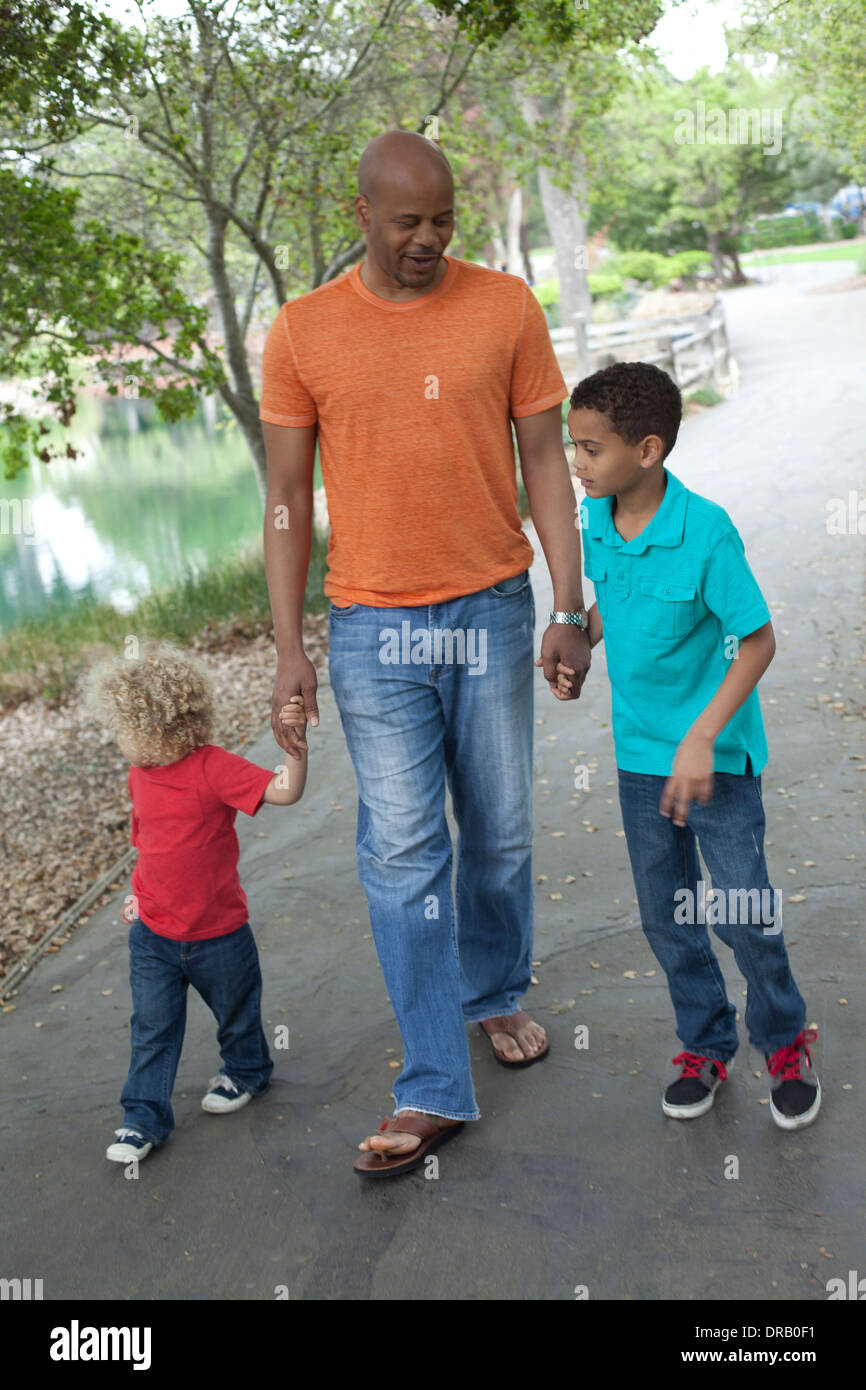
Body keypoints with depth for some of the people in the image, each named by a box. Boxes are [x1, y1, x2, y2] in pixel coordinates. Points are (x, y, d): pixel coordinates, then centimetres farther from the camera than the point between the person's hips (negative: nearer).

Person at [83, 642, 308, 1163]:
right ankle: (145, 1117, 18)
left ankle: (246, 1072, 46)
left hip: (218, 933, -4)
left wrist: (296, 744, -43)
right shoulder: (140, 777, 0)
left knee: (237, 1014, 19)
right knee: (152, 1028, 7)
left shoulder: (213, 768, -21)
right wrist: (140, 892, 9)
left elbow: (284, 791, -28)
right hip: (154, 935, 4)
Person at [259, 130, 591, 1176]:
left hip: (494, 613, 1)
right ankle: (434, 1090, 6)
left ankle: (496, 995, 37)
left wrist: (569, 609, -2)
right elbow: (287, 496, 2)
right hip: (374, 628, -1)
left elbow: (545, 462, 3)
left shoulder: (506, 307, 1)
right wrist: (289, 648, -3)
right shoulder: (302, 333, -1)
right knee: (403, 855, -2)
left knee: (501, 835, 12)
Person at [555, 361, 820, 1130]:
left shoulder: (706, 531, -22)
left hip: (716, 754, -5)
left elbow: (758, 640, -19)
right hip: (639, 750, 6)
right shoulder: (594, 520, -4)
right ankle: (706, 1044, 33)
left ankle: (786, 1044, 26)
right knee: (666, 914, 14)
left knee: (742, 909, 0)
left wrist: (701, 739, -24)